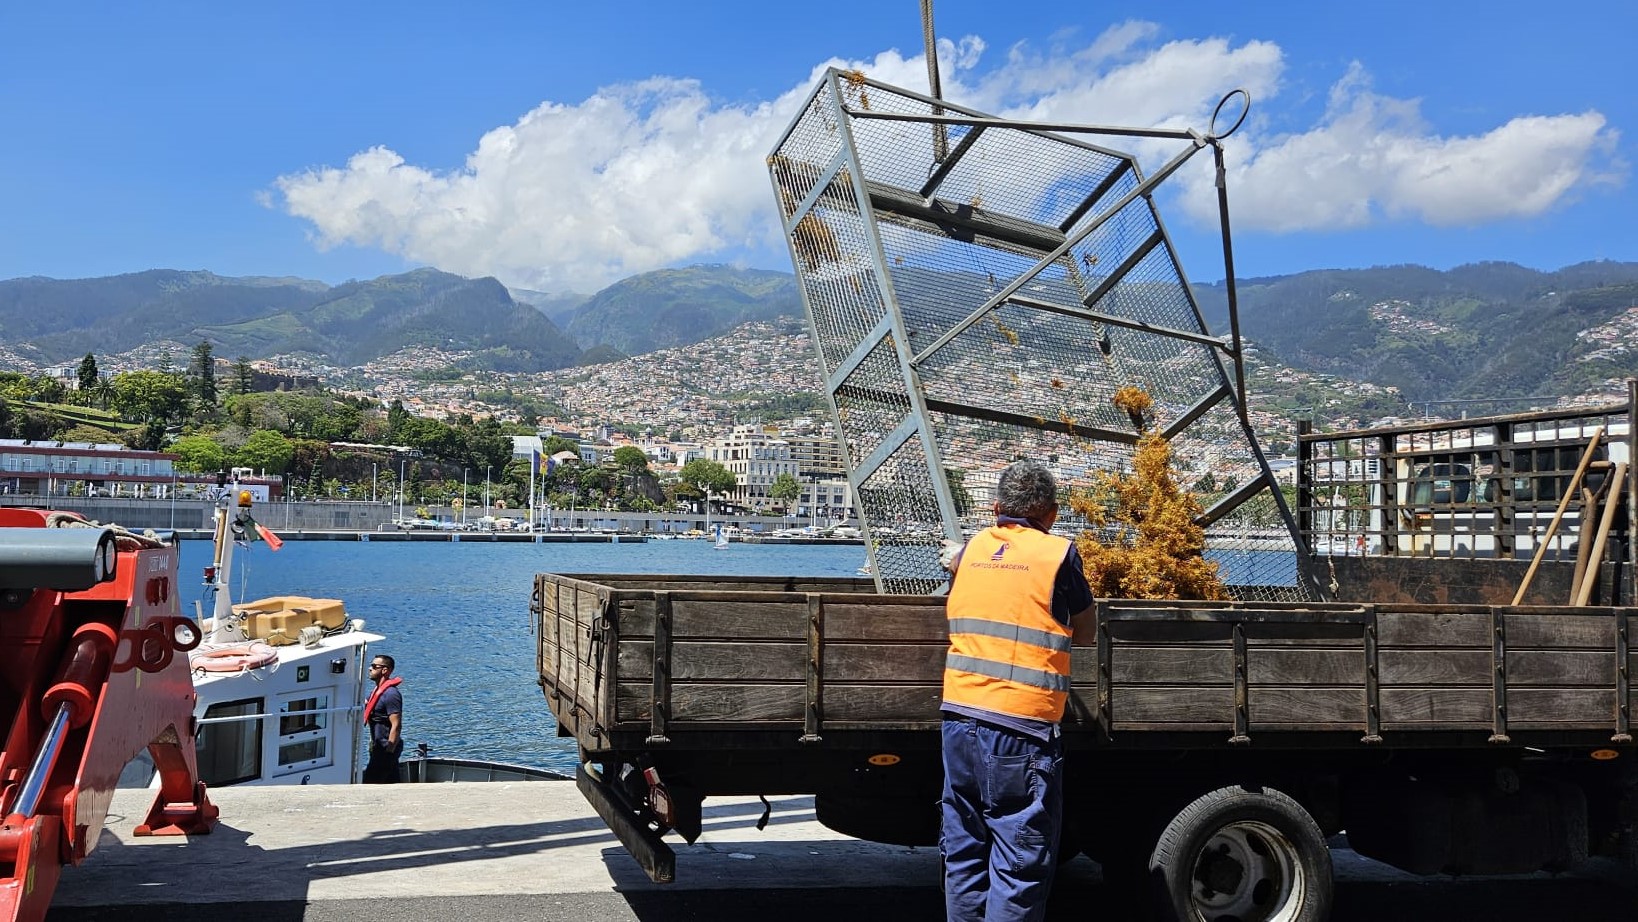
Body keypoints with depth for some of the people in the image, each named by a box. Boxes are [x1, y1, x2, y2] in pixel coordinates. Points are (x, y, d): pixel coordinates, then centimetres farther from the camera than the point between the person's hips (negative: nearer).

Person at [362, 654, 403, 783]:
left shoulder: (390, 694, -18)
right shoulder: (377, 691, 14)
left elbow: (396, 726, -23)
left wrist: (389, 752, -24)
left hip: (386, 749, -10)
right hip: (379, 748, 10)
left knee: (369, 783, -8)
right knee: (392, 784, 12)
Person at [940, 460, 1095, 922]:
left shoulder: (971, 549, 9)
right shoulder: (1058, 553, -3)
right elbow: (1085, 623, 10)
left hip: (959, 717, 5)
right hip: (1019, 729, -5)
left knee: (963, 854, 14)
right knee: (1020, 866, 1)